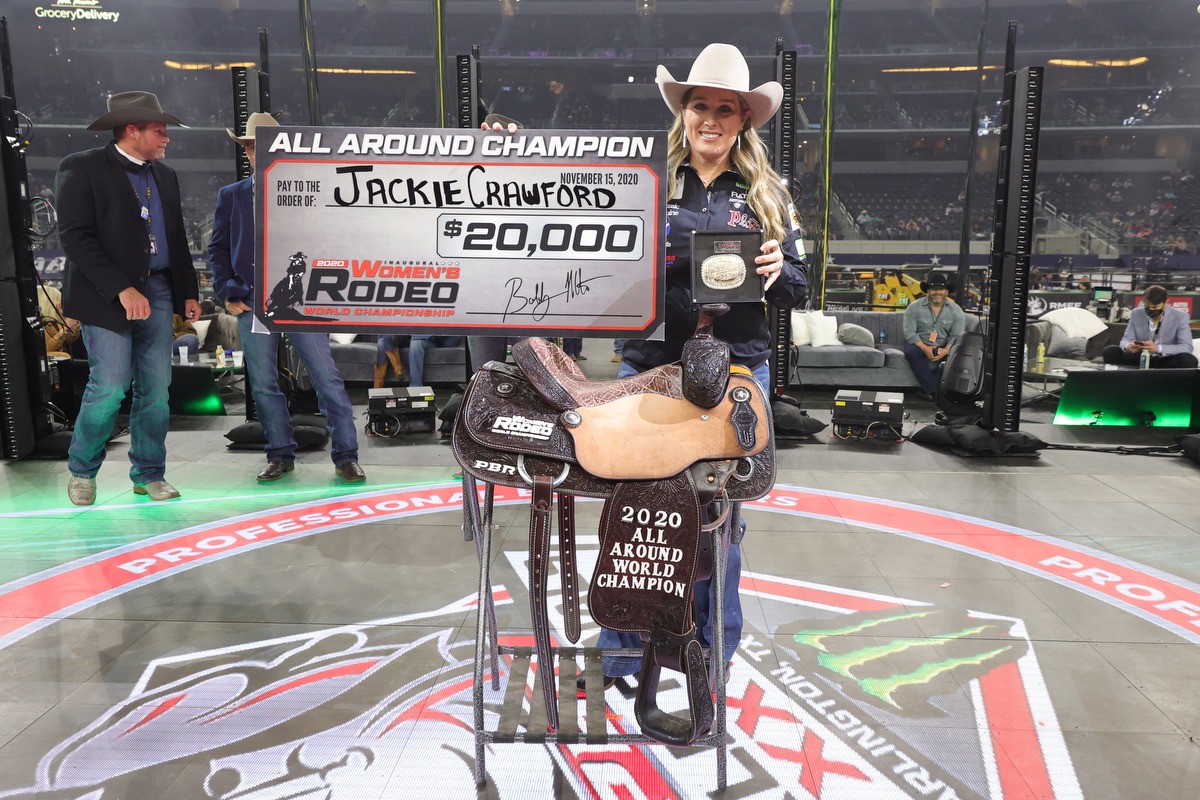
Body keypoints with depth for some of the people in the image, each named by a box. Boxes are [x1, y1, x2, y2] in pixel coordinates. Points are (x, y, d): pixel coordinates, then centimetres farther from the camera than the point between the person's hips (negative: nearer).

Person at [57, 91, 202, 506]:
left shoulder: (165, 175, 14)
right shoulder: (82, 168, -4)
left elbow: (177, 238, 19)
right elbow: (76, 237, -13)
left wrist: (189, 293, 11)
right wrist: (122, 290, -20)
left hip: (157, 291, 6)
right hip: (106, 296, -5)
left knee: (155, 389, 5)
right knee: (109, 387, -7)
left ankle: (148, 474, 17)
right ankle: (82, 471, 16)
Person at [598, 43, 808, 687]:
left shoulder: (766, 195, 10)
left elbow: (797, 290, 10)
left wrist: (775, 271, -10)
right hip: (650, 367, -1)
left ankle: (713, 650, 29)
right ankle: (620, 653, 20)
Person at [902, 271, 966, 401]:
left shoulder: (956, 310, -2)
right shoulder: (914, 307, -7)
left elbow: (957, 336, -6)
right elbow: (909, 332, -13)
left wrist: (946, 350, -26)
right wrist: (925, 348, -27)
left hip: (944, 347, 1)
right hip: (920, 345, -1)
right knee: (910, 352, -34)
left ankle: (929, 389, -23)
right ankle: (935, 390, -34)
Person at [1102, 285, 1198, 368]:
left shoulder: (1180, 317, -7)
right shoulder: (1136, 313, 1)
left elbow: (1188, 347, -15)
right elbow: (1126, 339, 1)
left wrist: (1158, 348, -32)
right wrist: (1128, 346, -27)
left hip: (1166, 361, -2)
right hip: (1140, 359, 2)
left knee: (1189, 360, -35)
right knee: (1110, 351, -21)